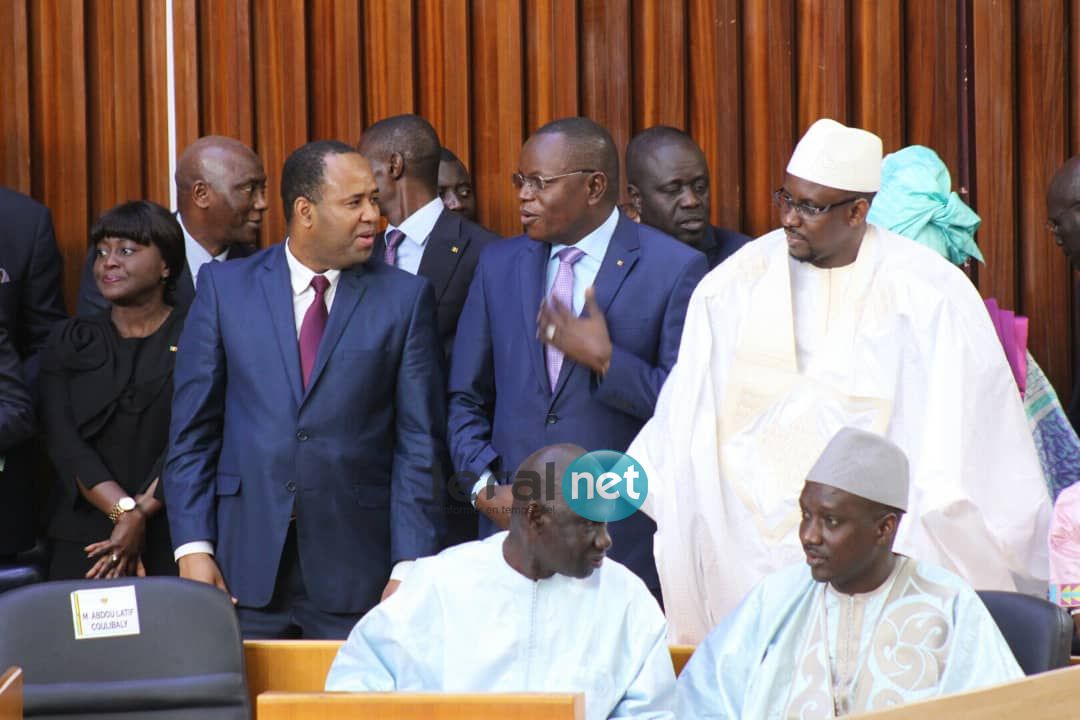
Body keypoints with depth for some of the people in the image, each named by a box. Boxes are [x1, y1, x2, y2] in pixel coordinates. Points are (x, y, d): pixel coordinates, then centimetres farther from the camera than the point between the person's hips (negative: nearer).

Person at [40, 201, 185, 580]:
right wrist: (124, 510, -14)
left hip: (175, 545, -2)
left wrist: (139, 514, -16)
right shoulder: (69, 342, 11)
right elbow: (63, 442, -1)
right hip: (83, 544, 2)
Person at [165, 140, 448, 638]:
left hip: (355, 575, 0)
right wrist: (193, 547, -3)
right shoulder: (225, 288, 5)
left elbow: (419, 443, 1)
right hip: (245, 565, 1)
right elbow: (192, 429, 5)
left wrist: (411, 570, -6)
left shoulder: (405, 297, 3)